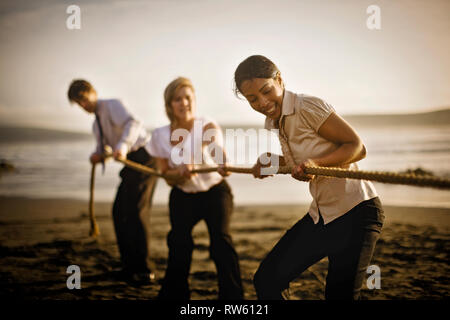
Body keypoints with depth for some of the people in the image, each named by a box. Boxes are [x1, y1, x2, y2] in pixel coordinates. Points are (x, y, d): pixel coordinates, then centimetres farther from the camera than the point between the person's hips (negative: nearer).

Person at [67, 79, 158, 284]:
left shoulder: (112, 105, -8)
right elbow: (102, 148, 24)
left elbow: (132, 124, -27)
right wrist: (96, 156, -2)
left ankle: (145, 270, -11)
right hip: (131, 162, 9)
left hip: (143, 157, -9)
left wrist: (122, 146, -46)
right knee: (119, 211, 7)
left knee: (136, 210, -15)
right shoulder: (96, 125, 20)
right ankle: (130, 266, 15)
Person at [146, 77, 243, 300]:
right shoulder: (160, 136, -11)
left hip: (214, 192, -2)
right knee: (179, 244, -11)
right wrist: (180, 171, -31)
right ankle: (172, 294, 11)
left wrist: (224, 167, -64)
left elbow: (219, 153, -40)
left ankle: (233, 296, -13)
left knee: (221, 238, -21)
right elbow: (168, 177, -7)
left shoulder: (208, 127, -21)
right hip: (183, 197, 3)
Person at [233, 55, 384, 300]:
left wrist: (316, 162, -29)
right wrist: (271, 163, 5)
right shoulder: (272, 123, 7)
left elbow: (357, 147, -15)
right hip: (320, 214, 8)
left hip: (356, 210, -8)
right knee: (266, 280, 5)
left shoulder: (308, 108, -17)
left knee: (340, 294, -9)